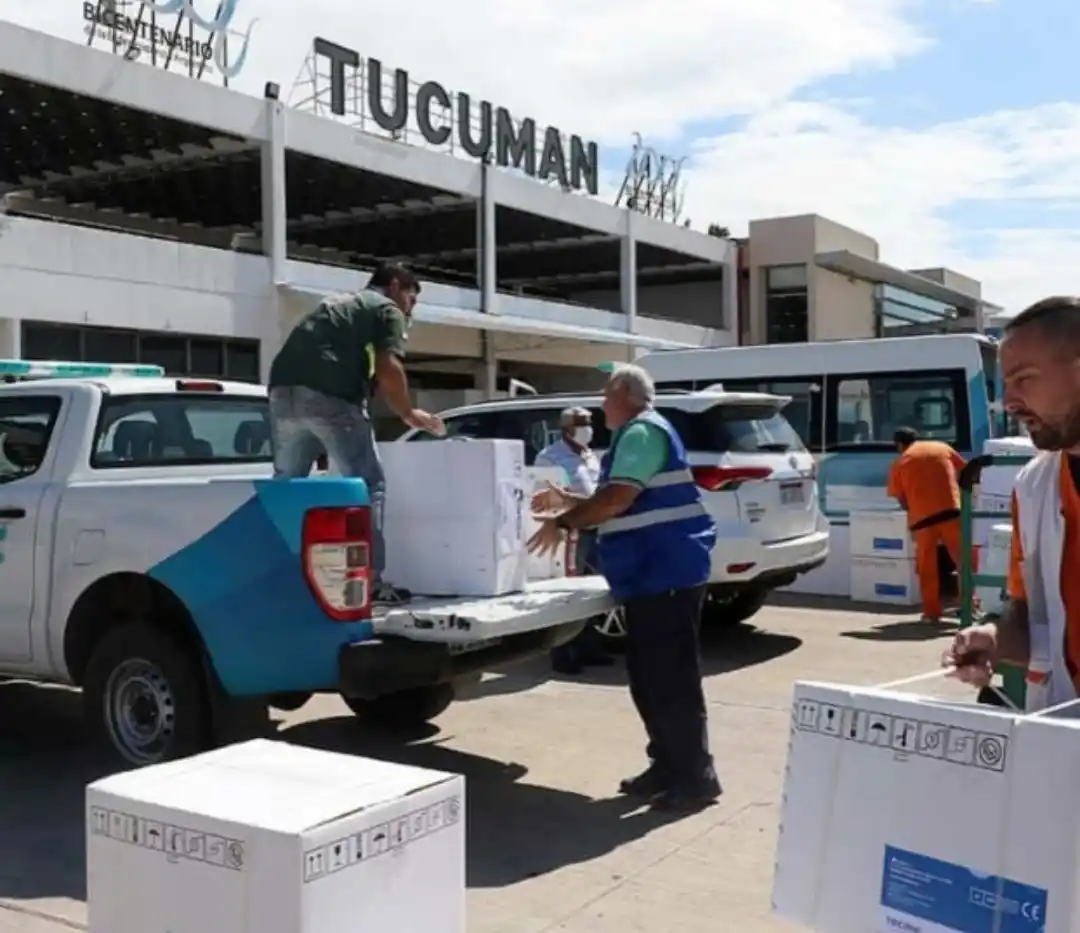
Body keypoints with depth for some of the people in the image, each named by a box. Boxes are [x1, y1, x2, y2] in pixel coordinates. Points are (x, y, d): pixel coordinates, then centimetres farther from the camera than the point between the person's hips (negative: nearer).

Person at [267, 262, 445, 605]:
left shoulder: (334, 304, 35)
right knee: (368, 486, 3)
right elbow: (388, 370, -3)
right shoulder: (387, 309, 13)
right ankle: (370, 583, 1)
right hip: (330, 396, -7)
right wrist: (409, 414, 11)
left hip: (284, 391, 7)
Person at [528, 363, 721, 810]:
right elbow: (620, 505, 27)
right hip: (651, 575, 11)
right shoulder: (637, 434, 21)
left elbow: (618, 499, -22)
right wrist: (566, 499, 24)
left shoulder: (642, 432, -12)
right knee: (648, 676, 14)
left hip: (667, 573, -11)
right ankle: (668, 766, 22)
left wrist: (563, 522, -13)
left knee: (672, 678, -6)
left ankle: (696, 777, 1)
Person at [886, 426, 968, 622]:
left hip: (922, 518, -1)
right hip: (951, 511, 1)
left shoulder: (899, 463, 10)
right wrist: (963, 495, 34)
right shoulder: (942, 448, 15)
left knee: (927, 567, 9)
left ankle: (932, 611, 9)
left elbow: (901, 500, 9)